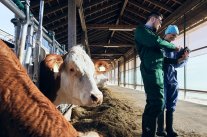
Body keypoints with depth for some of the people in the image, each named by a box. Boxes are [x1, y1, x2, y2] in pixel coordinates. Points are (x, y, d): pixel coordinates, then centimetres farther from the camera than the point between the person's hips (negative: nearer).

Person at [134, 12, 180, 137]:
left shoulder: (152, 33, 27)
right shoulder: (141, 30, 1)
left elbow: (160, 56, 27)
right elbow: (157, 42, -16)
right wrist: (173, 46, -1)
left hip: (158, 70, 9)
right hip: (152, 70, -9)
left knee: (154, 103, 9)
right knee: (157, 103, -14)